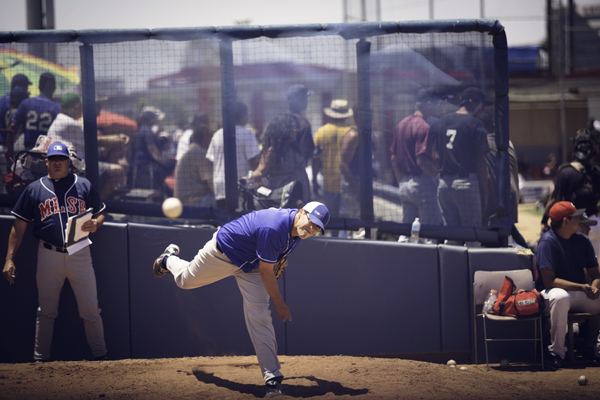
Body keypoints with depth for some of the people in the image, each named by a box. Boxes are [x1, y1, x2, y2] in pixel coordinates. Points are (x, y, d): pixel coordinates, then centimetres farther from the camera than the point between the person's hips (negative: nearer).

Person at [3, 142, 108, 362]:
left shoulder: (84, 185, 8)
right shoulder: (34, 189, 7)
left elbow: (100, 214, 13)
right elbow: (19, 226, 6)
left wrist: (95, 224, -12)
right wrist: (9, 259, 0)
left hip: (79, 254, 0)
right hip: (49, 256, 0)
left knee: (91, 310, 1)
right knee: (46, 311, 6)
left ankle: (100, 356, 12)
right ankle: (40, 359, 14)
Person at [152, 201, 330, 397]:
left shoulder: (298, 229, -16)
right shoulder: (273, 228, -41)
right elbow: (266, 271, -30)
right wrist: (279, 304, -21)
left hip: (250, 267, 5)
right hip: (223, 253, -5)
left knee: (259, 316, -8)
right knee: (185, 280, 19)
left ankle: (272, 377, -9)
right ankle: (169, 259, 55)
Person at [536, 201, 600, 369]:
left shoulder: (582, 240, 8)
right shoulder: (548, 242, -13)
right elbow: (548, 280, -20)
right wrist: (581, 287, -29)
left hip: (581, 294, 7)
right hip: (552, 292, -7)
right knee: (560, 298, -40)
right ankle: (557, 352, -30)